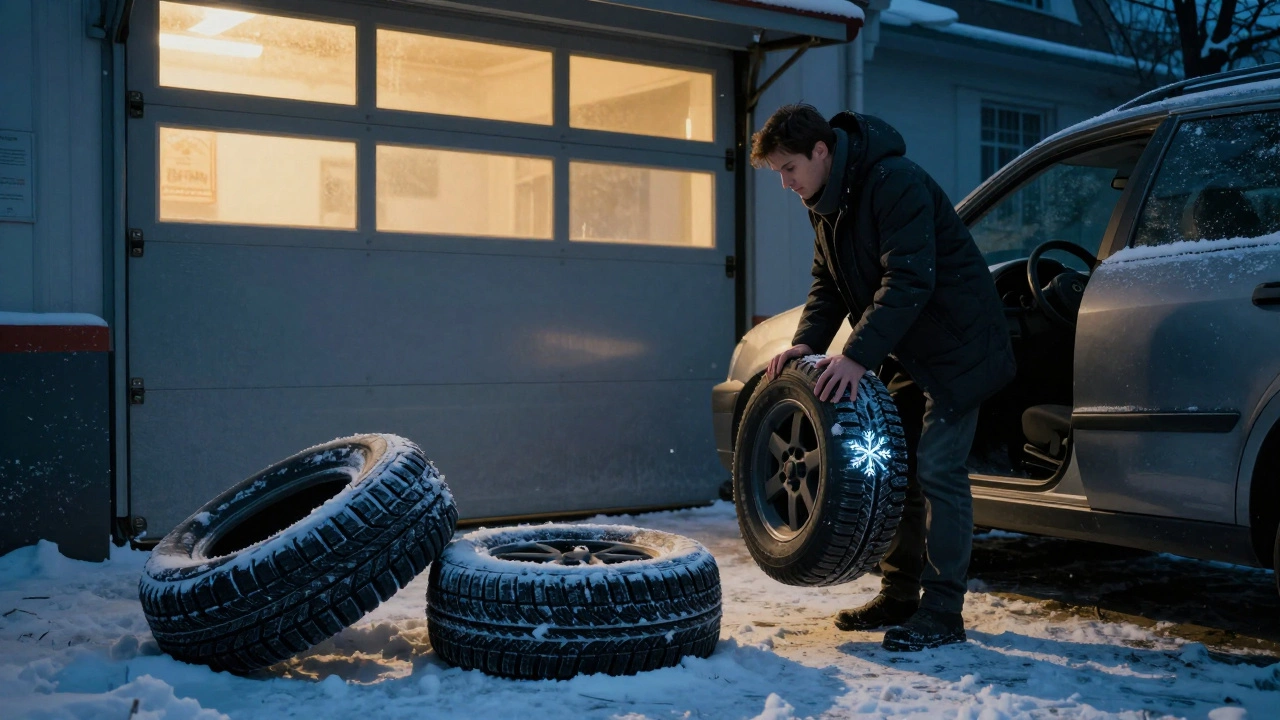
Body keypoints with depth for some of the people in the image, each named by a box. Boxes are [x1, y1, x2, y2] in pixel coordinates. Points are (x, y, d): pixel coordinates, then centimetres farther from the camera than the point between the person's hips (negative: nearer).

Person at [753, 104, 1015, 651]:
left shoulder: (895, 182, -24)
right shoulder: (827, 202, 5)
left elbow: (909, 281, -32)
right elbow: (829, 283, 10)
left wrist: (857, 355, -37)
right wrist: (807, 341, -7)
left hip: (957, 344, -9)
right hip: (906, 353, 9)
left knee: (938, 469, -11)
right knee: (896, 467, 10)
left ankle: (942, 612, -5)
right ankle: (899, 596, 20)